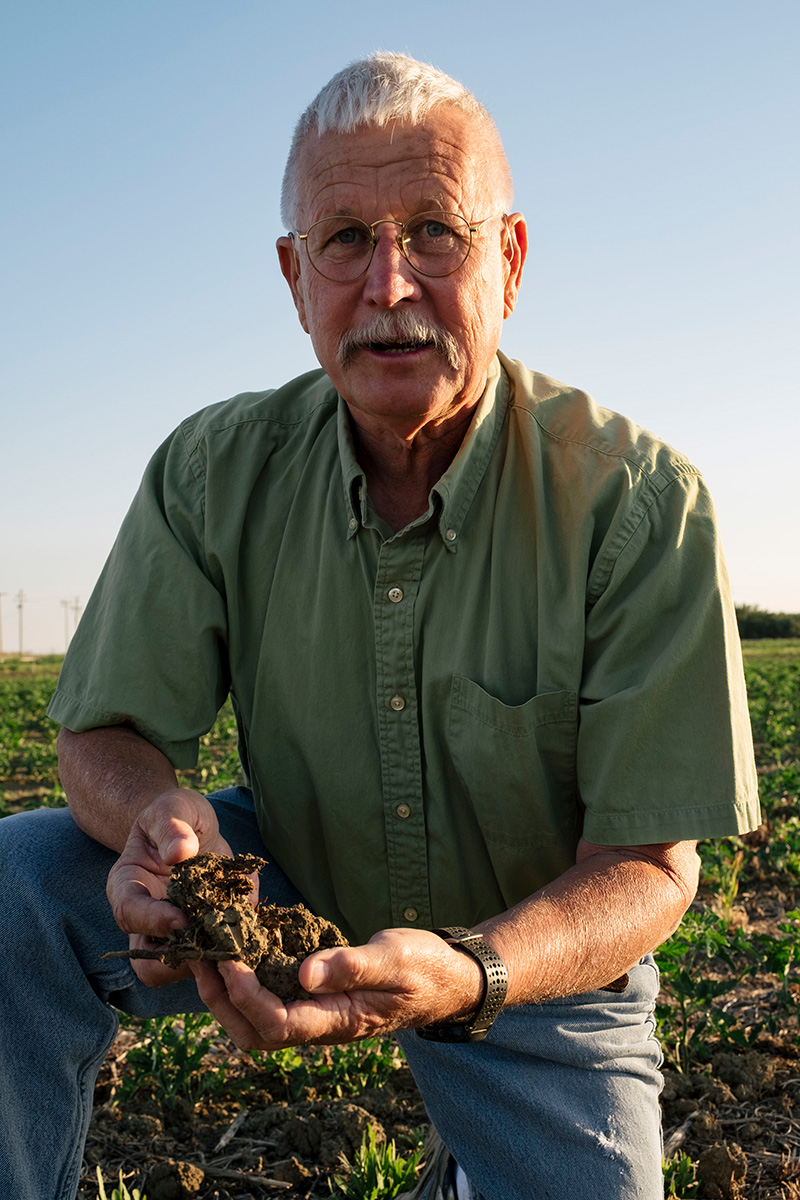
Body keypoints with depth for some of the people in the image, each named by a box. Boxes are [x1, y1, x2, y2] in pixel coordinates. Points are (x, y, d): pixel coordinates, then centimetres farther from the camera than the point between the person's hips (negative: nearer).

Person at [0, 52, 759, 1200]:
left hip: (543, 960, 0)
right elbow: (107, 731, -8)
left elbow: (649, 866, -21)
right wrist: (157, 817, -34)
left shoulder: (639, 504, -23)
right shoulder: (215, 473, -14)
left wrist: (467, 975, -42)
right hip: (296, 900, 1)